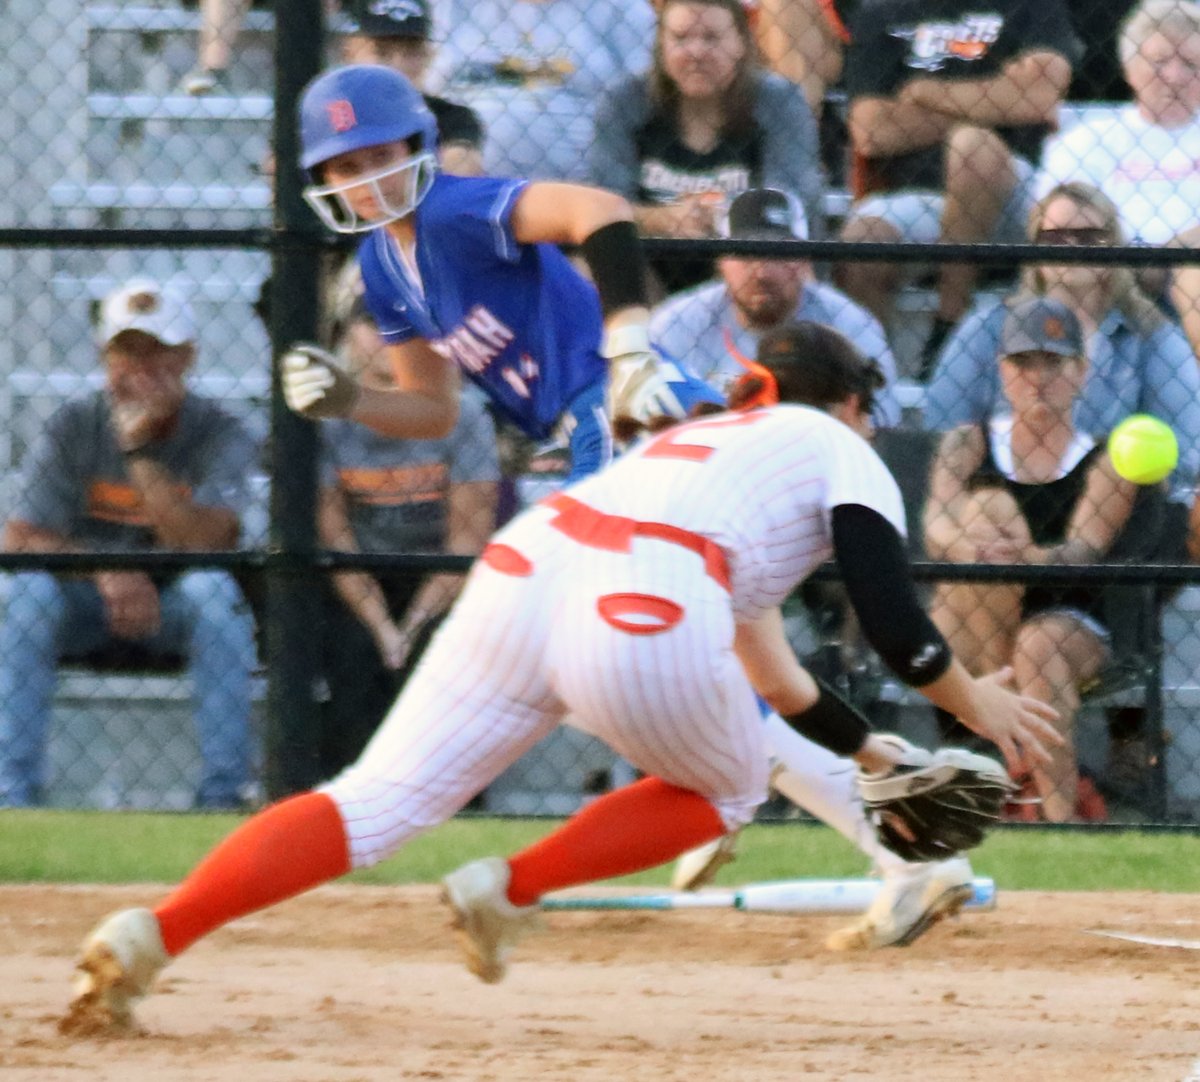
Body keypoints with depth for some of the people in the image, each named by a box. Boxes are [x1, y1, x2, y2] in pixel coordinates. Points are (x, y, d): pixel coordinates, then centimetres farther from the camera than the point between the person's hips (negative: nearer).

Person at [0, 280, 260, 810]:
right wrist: (107, 573, -30)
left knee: (215, 588, -33)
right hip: (85, 608, 1)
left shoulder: (221, 436, -9)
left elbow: (202, 545, -24)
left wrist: (139, 448, -28)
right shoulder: (73, 428, -5)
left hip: (173, 607, -1)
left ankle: (224, 790, -30)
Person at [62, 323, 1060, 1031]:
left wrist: (862, 747, 54)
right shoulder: (844, 452, 22)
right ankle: (510, 890, 5)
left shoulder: (704, 439, 41)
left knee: (375, 803, -1)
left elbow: (752, 657, 46)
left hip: (521, 571, 5)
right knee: (727, 791, 25)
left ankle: (152, 935, -22)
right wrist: (973, 701, 24)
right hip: (642, 622, -5)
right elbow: (894, 624, 8)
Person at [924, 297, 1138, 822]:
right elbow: (935, 530, -11)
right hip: (966, 638, 1)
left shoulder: (1105, 464, 6)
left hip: (1072, 625, -1)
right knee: (992, 503, -24)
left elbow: (1085, 548, -14)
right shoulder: (967, 445, 9)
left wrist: (1029, 558, -38)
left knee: (1042, 643, -36)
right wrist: (971, 547, -36)